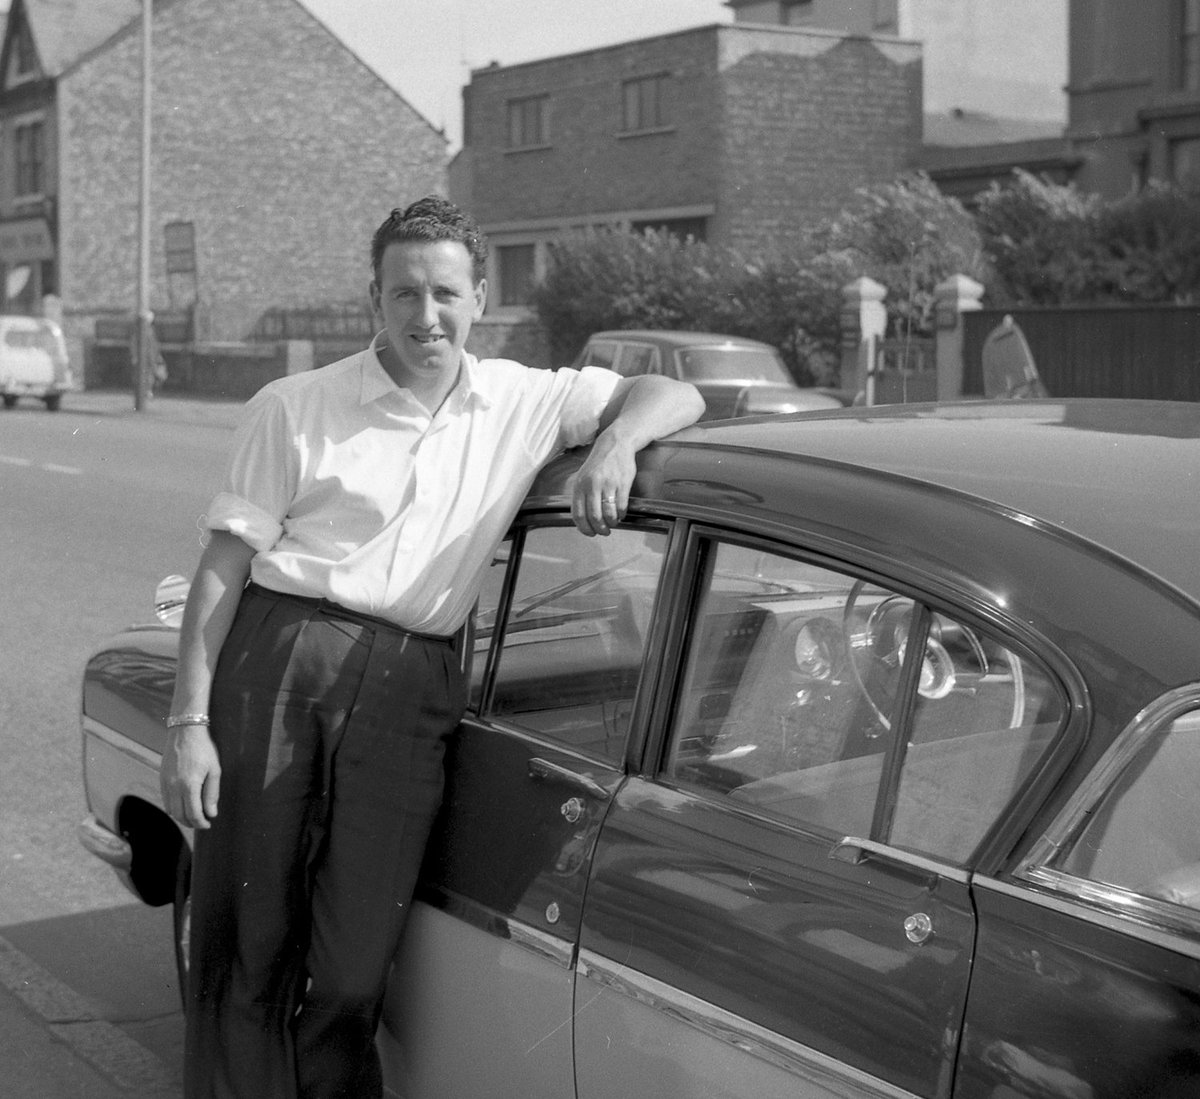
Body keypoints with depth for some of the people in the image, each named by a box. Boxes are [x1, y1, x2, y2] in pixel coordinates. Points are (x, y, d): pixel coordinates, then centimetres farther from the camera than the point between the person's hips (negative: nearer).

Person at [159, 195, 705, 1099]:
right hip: (277, 655, -1)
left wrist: (616, 441, -9)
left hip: (411, 686, 1)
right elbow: (224, 565, 4)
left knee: (354, 964, 0)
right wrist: (188, 721, -4)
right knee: (245, 941, 1)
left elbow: (675, 396, 15)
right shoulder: (296, 408, 6)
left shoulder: (522, 404, 12)